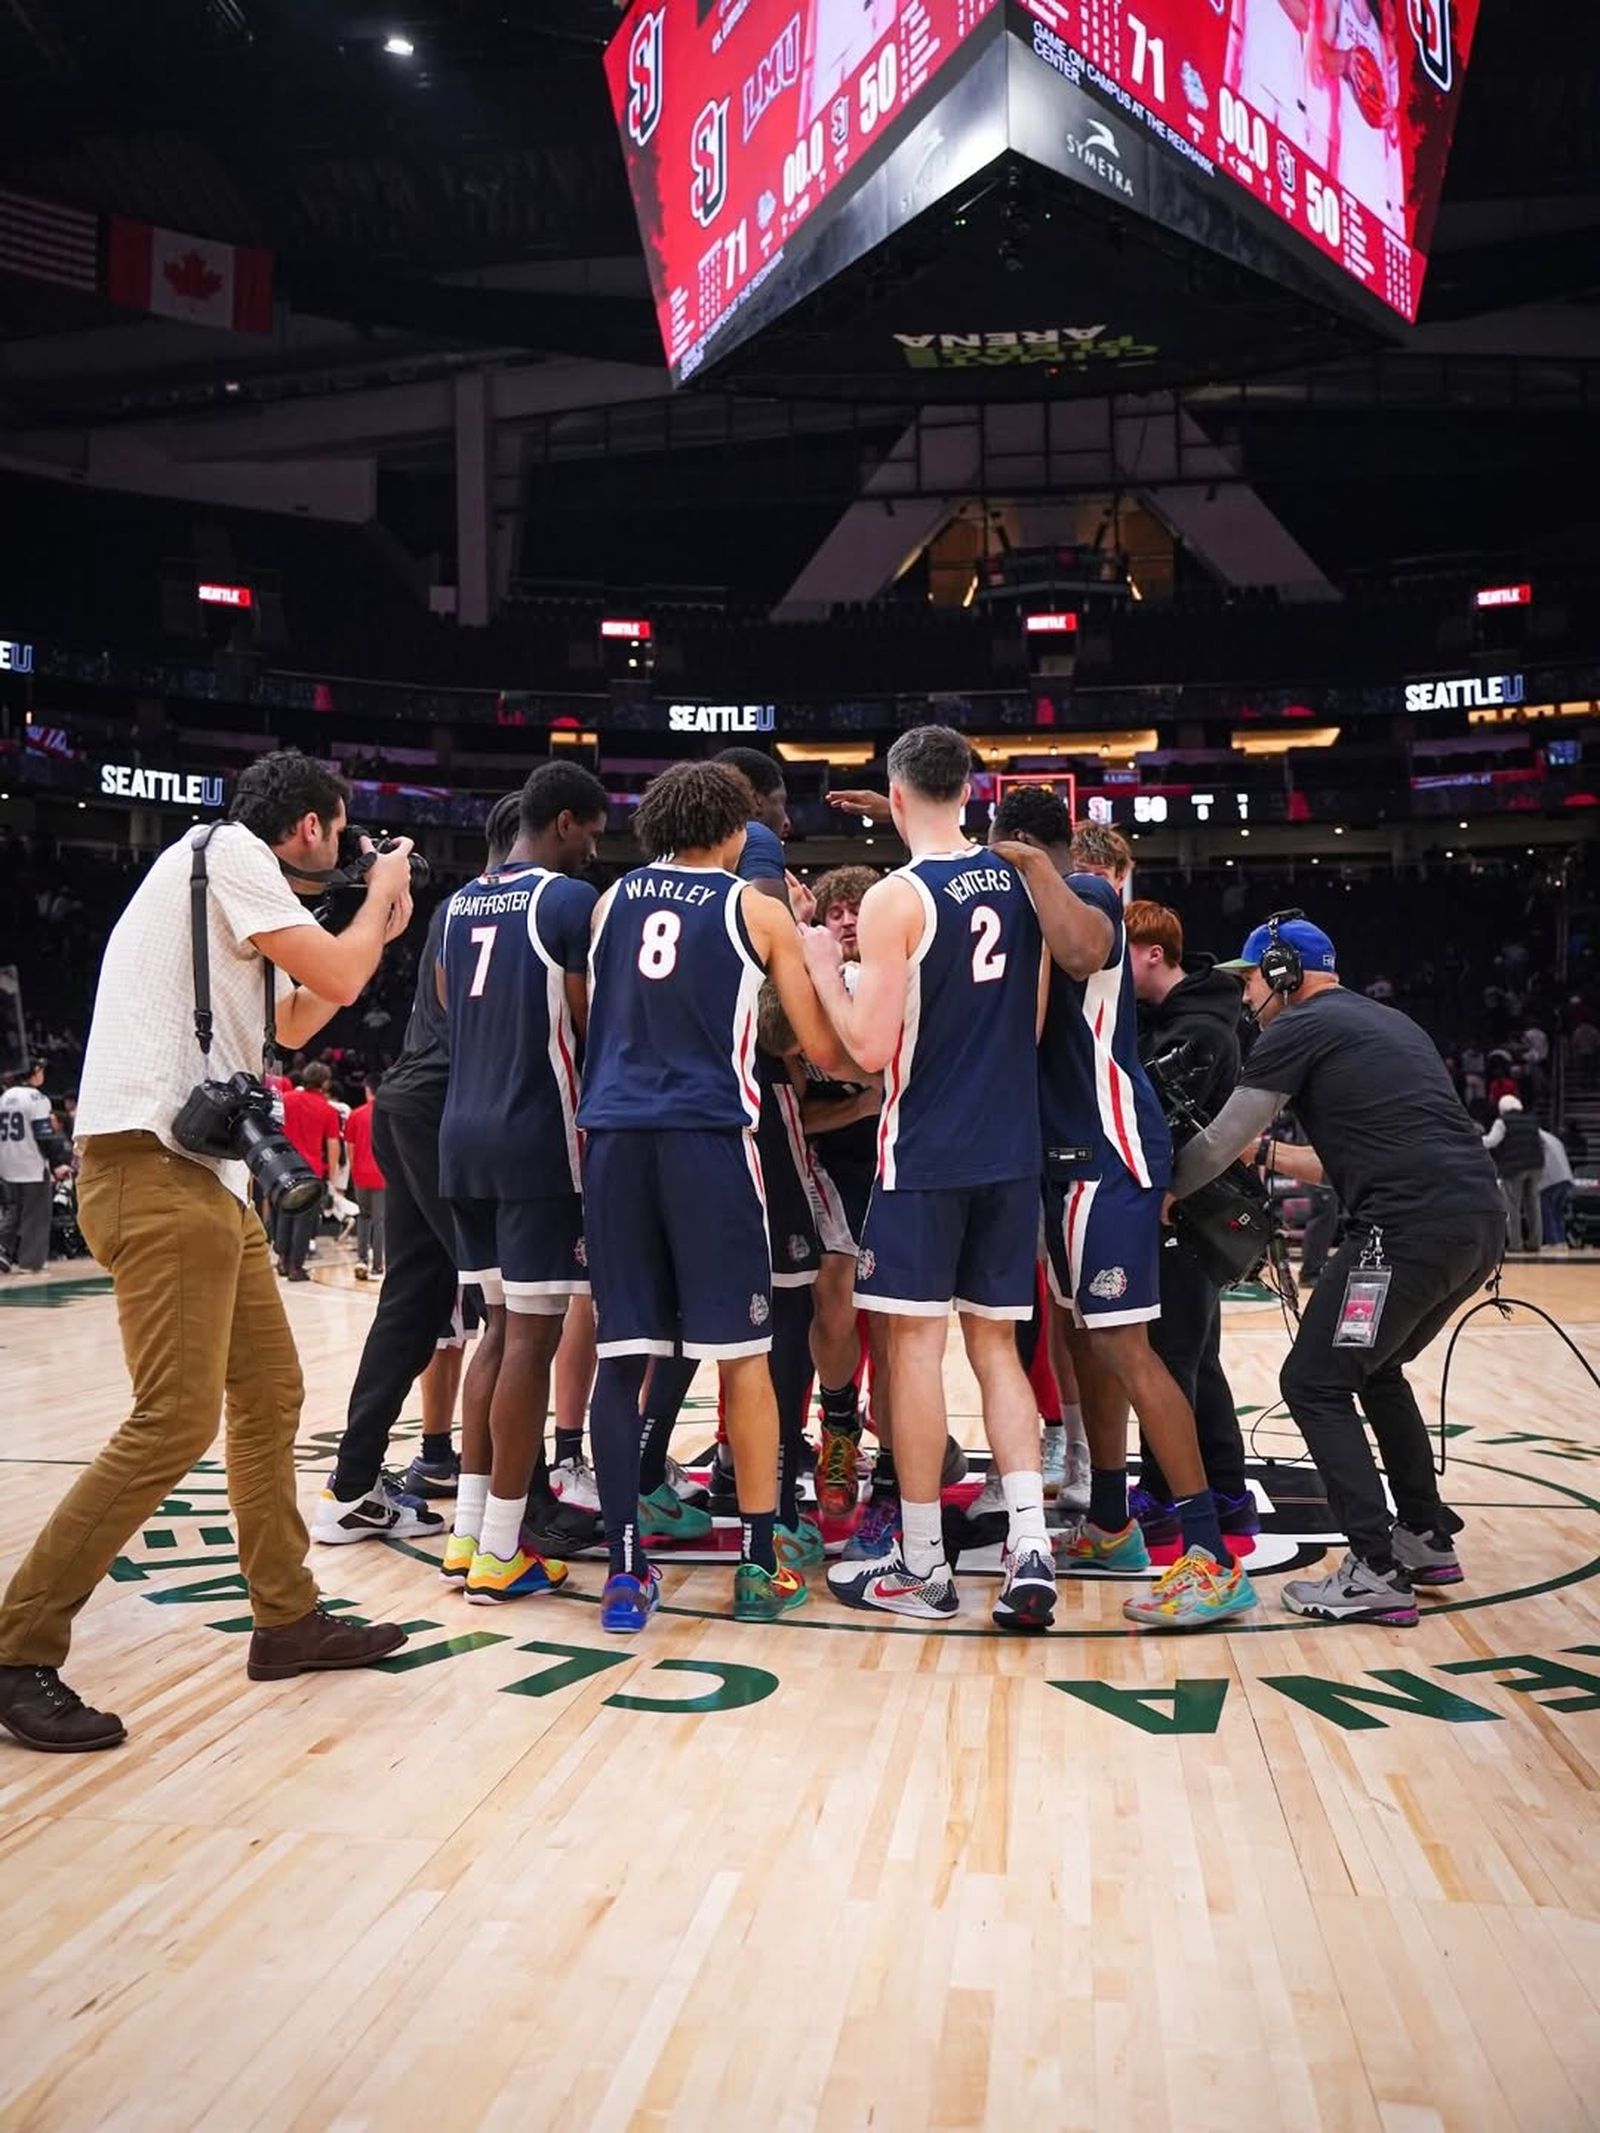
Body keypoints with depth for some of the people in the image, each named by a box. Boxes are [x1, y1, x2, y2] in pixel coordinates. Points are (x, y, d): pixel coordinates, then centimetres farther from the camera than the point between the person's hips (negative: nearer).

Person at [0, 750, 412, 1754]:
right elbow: (338, 978, -10)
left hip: (206, 1172, 11)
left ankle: (288, 1619, 22)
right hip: (155, 1165, -11)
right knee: (174, 1423, -13)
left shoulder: (232, 880, 24)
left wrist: (376, 931, 30)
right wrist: (380, 897, 9)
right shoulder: (229, 849, -5)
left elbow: (292, 1023, 33)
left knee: (271, 1395, 13)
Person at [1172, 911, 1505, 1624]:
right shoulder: (1387, 1021, 25)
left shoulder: (1298, 1027, 1)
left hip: (1413, 1226, -9)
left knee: (1314, 1383, 0)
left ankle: (1376, 1573, -4)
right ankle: (1427, 1536, 31)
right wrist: (1268, 1155, 36)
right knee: (1375, 1369, 26)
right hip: (1481, 1220, 9)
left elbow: (1218, 1144, 3)